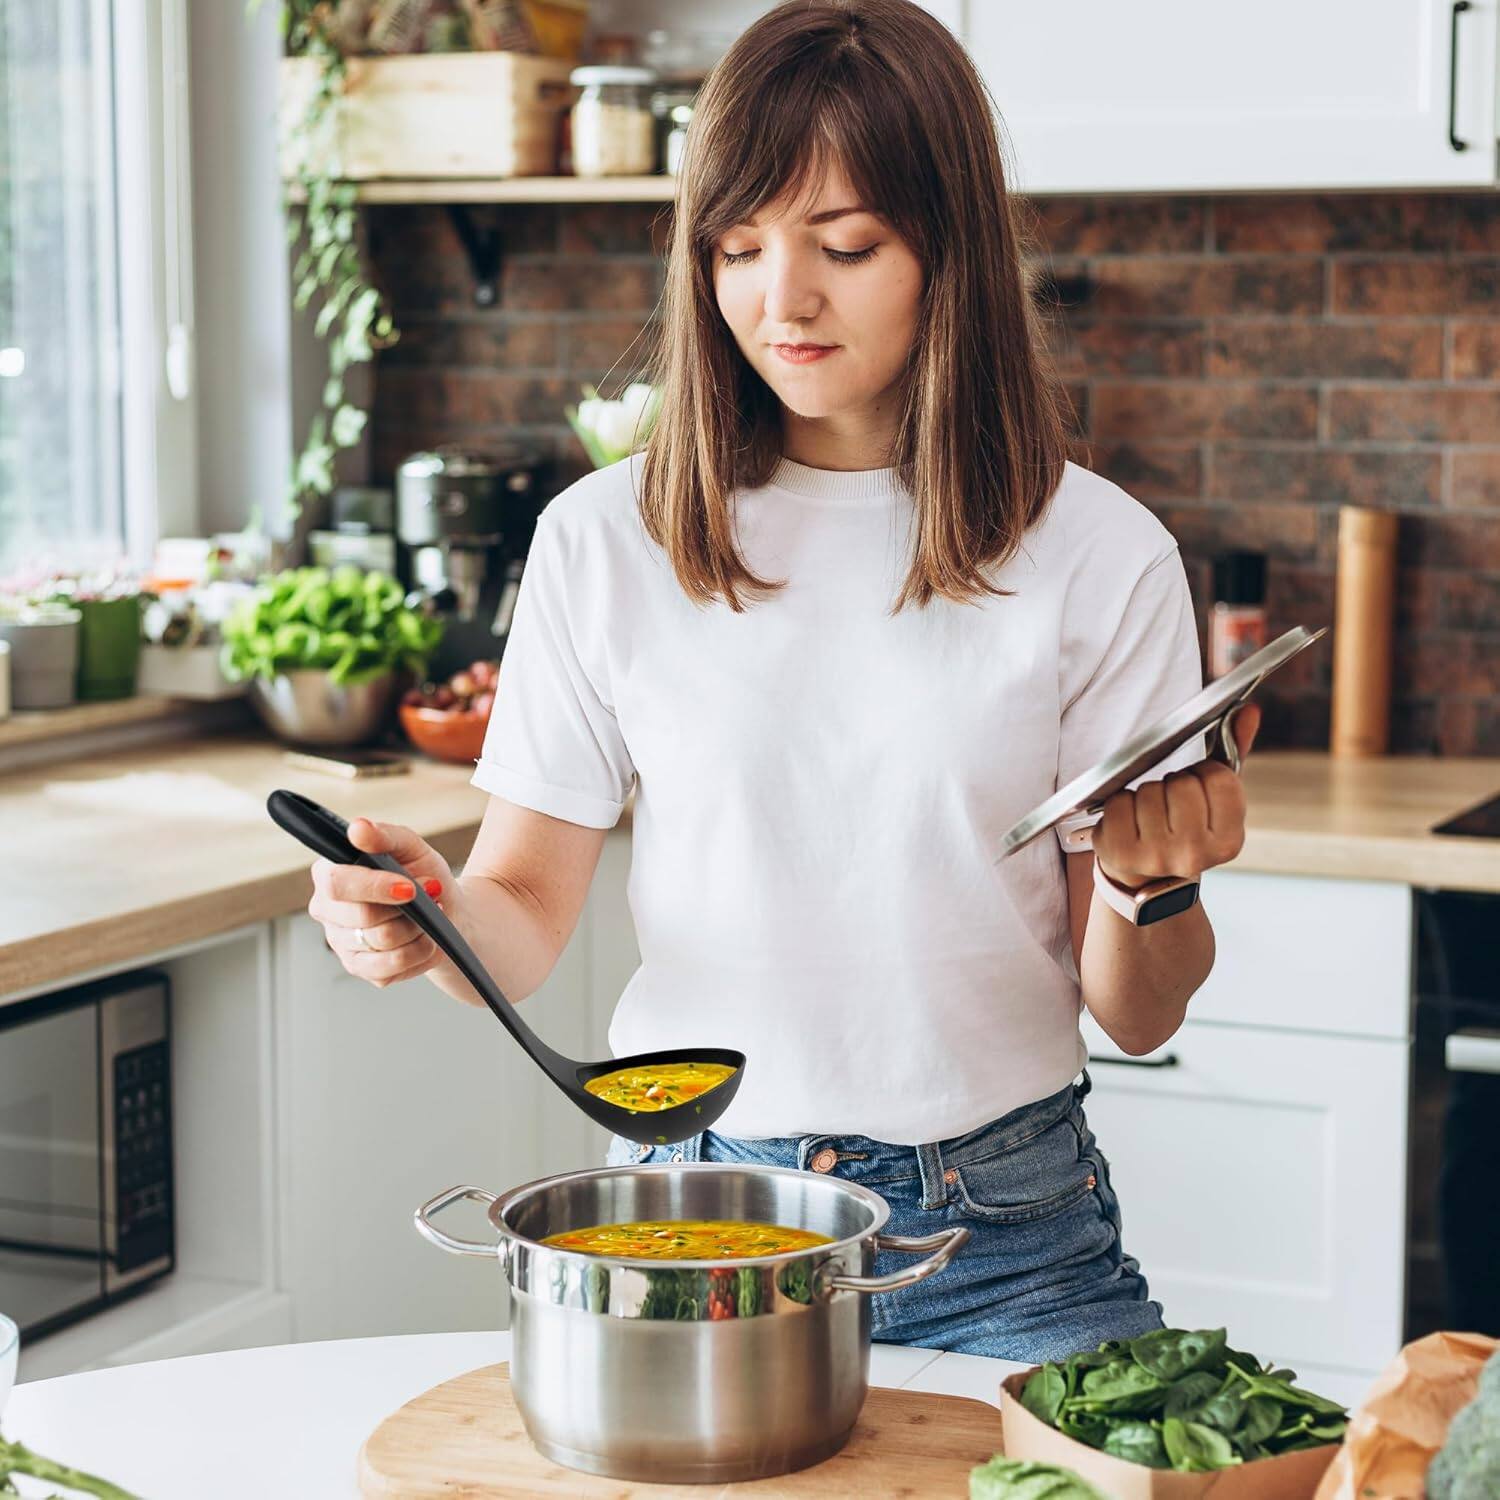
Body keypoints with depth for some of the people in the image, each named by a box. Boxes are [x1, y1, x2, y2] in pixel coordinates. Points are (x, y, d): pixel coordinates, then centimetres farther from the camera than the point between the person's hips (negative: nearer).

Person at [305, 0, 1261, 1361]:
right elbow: (526, 916, 5)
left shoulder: (1096, 555, 0)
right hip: (691, 1207, 1)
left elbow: (1137, 1015, 3)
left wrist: (1150, 882, -18)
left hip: (1007, 1234, -1)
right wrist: (430, 914, -17)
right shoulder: (608, 540, 2)